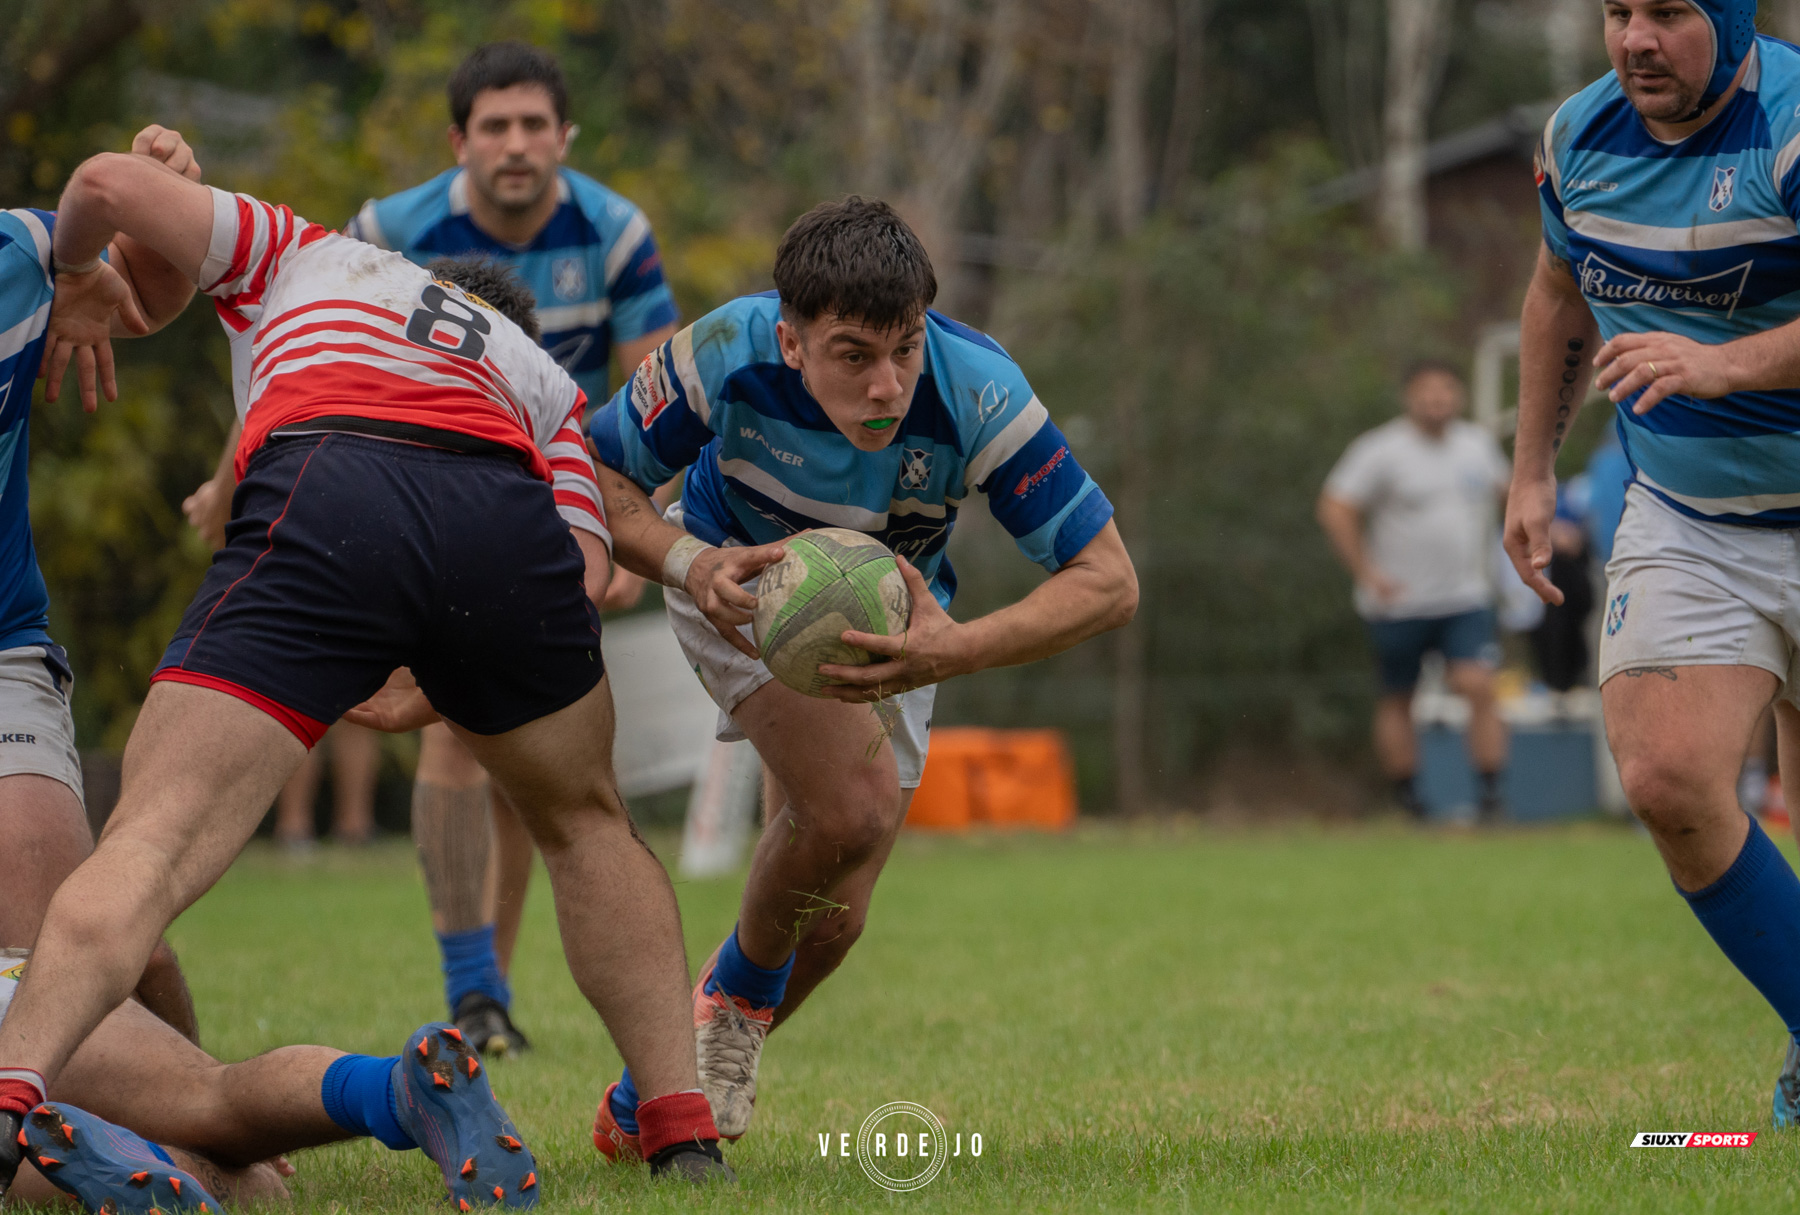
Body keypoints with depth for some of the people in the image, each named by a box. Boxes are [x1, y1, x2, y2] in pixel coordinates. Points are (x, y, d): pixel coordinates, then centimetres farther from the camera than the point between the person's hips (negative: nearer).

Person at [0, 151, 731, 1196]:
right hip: (508, 518, 3)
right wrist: (431, 700, 34)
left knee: (153, 844, -9)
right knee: (585, 821, 29)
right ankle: (685, 1132, 26)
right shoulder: (545, 376, 40)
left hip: (322, 499, -3)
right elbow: (583, 575, 23)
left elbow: (110, 182, 25)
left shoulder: (305, 255, 38)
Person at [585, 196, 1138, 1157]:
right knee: (854, 804, -29)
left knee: (828, 921, 2)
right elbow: (593, 473, -18)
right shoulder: (729, 354, -35)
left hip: (889, 619, 2)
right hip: (741, 578, -2)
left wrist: (959, 650, -48)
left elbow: (1108, 581, -32)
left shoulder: (978, 394, -36)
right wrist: (689, 564, -39)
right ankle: (741, 989, 3)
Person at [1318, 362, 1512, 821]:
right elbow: (1335, 510, -11)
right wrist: (1367, 574, -15)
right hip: (1400, 605, -3)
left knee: (1479, 687, -13)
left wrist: (1485, 557, 19)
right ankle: (1406, 801, 17)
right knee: (1397, 700, 5)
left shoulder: (1479, 445, 8)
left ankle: (1492, 794, -10)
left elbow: (1500, 490, 28)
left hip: (1467, 598, 3)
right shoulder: (1381, 451, -9)